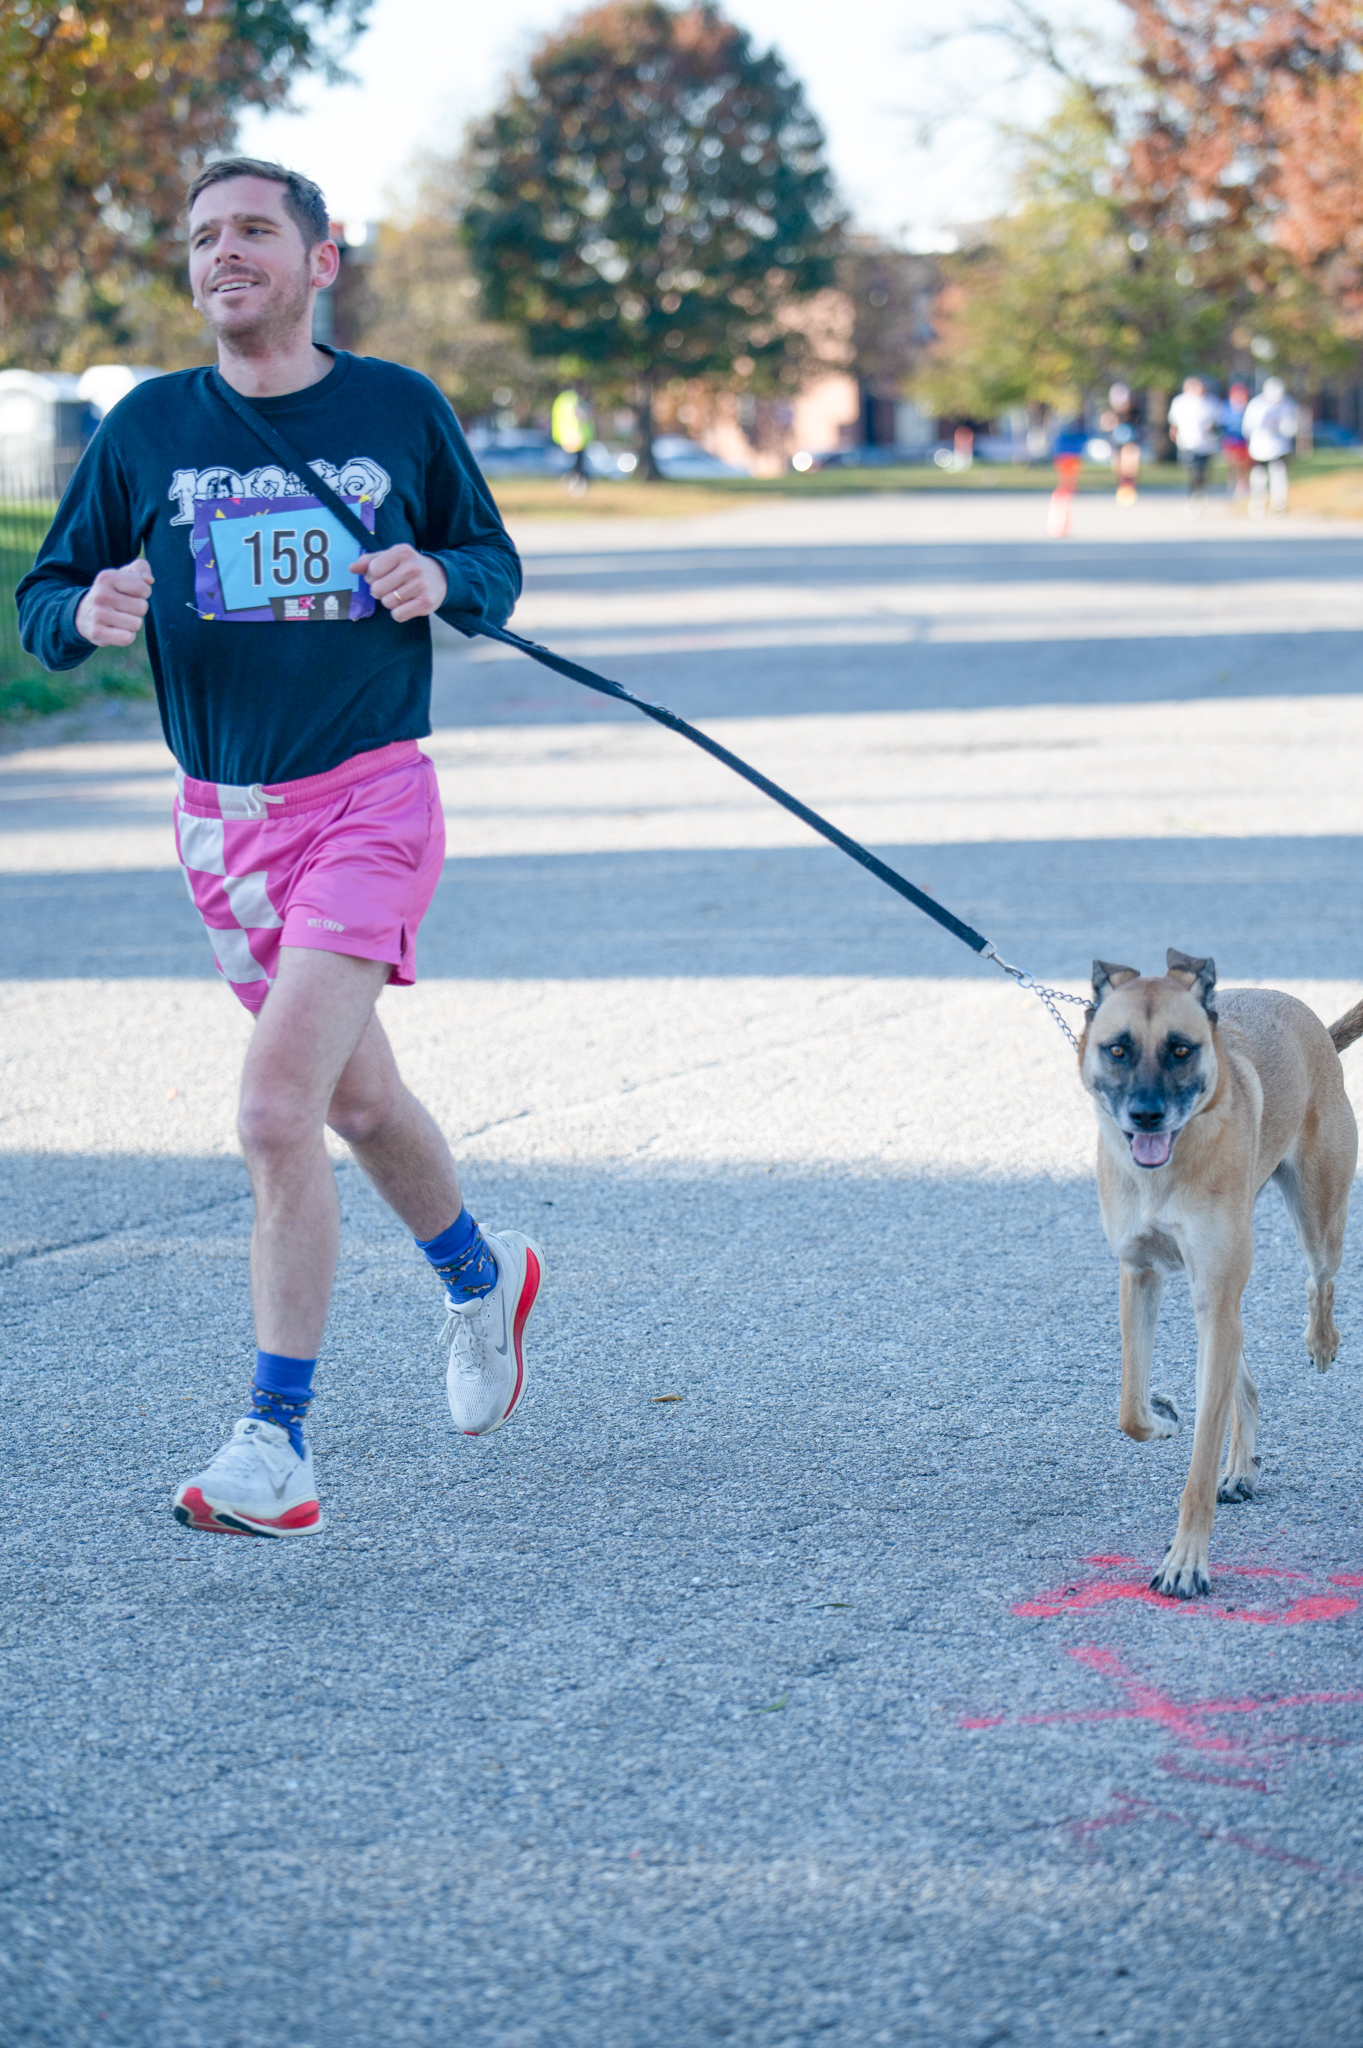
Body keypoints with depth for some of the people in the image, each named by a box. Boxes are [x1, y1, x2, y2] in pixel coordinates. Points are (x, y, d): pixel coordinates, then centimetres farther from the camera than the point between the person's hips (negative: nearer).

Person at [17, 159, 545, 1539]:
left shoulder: (400, 412, 0)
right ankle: (479, 1275, 49)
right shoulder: (147, 428, 3)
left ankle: (276, 1445, -11)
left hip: (367, 802, -4)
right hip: (223, 816, 4)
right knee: (355, 1096, 19)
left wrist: (443, 580, -12)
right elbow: (44, 602, 6)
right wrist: (88, 614, -18)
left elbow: (495, 566, 11)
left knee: (277, 1112, -17)